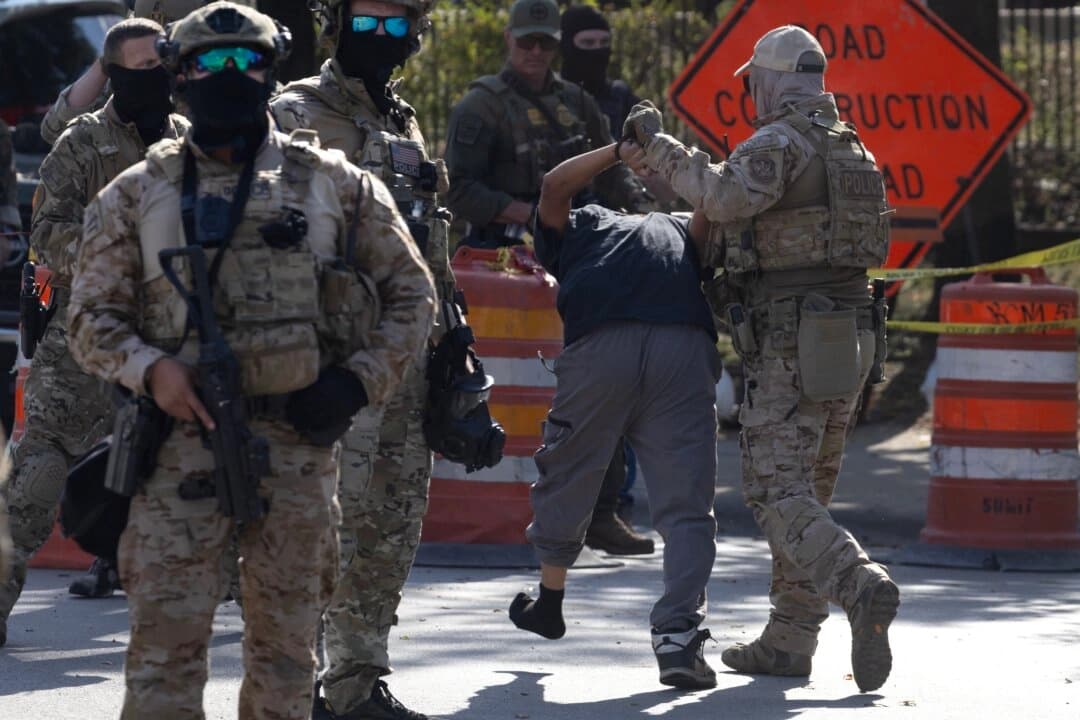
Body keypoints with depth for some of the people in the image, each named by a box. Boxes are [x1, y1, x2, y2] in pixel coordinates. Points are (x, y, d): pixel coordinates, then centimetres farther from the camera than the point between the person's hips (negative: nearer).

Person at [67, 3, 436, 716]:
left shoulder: (336, 186, 9)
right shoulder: (138, 195, 9)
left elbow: (411, 293, 13)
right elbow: (93, 315, 8)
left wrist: (360, 381, -1)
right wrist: (148, 369, -11)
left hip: (300, 442, 1)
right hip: (182, 443, -1)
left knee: (287, 643, 7)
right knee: (167, 636, -8)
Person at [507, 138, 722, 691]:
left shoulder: (577, 229, 32)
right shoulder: (680, 233, 36)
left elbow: (555, 187, 16)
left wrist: (620, 152, 16)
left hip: (601, 347, -1)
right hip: (684, 348, 1)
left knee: (566, 475, 21)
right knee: (685, 506, -2)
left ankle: (550, 600, 38)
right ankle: (679, 634, -18)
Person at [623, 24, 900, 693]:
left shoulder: (778, 142, -9)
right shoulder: (853, 149, 18)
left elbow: (729, 195, -26)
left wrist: (661, 148, -14)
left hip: (790, 339, -8)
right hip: (850, 334, 8)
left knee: (778, 493, -9)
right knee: (808, 489, 15)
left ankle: (863, 587, -31)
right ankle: (789, 640, 16)